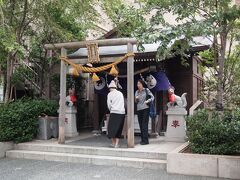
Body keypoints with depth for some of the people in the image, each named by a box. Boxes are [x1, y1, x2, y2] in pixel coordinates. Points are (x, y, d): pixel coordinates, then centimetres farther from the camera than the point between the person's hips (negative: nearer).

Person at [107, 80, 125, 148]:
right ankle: (117, 143, 6)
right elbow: (123, 103, 15)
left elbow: (109, 104, 0)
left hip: (114, 112, -4)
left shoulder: (110, 94, 2)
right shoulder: (120, 93, 13)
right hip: (122, 112, 4)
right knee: (119, 128, 9)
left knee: (112, 127, 7)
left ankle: (113, 143, 10)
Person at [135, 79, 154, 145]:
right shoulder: (136, 92, 13)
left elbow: (152, 97, 2)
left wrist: (148, 101, -14)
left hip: (145, 109, -5)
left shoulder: (146, 90, 0)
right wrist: (136, 99, -4)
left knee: (144, 124, -10)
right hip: (139, 109, 5)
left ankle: (145, 140, -9)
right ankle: (142, 139, 14)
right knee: (141, 124, 6)